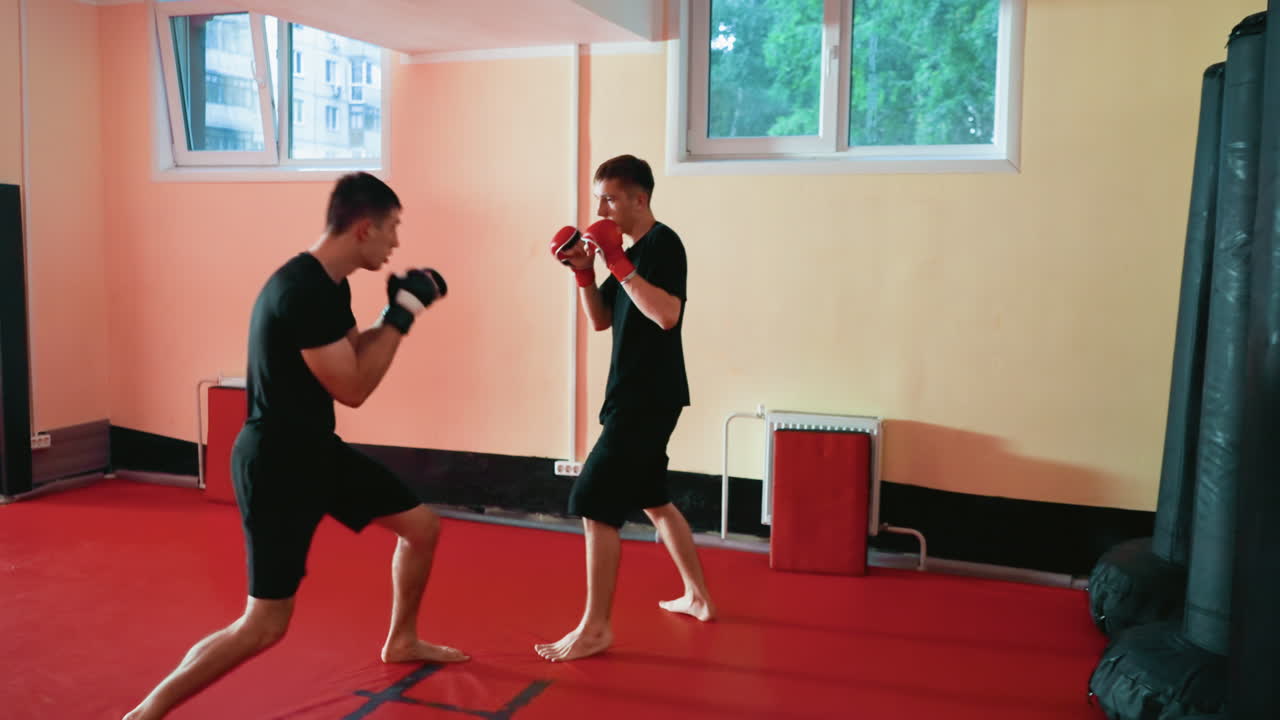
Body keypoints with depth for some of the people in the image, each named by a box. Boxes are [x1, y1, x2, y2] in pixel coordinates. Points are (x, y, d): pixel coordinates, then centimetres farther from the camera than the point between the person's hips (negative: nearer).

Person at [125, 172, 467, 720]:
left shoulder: (330, 286, 5)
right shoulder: (301, 290, -25)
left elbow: (354, 354, 19)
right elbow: (352, 388, -22)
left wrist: (399, 309, 6)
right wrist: (401, 316, -15)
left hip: (317, 448, 10)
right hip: (276, 461, -10)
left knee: (422, 527, 18)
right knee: (265, 624, -7)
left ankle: (401, 642, 39)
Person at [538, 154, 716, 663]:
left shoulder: (663, 244, -12)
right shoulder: (631, 252, 15)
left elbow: (667, 314, -27)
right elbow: (601, 320, 17)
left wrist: (619, 265, -24)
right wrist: (584, 273, 2)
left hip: (649, 399, -10)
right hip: (635, 397, 10)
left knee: (596, 503, -10)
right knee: (651, 498, 20)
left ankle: (595, 628, -2)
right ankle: (698, 597, 33)